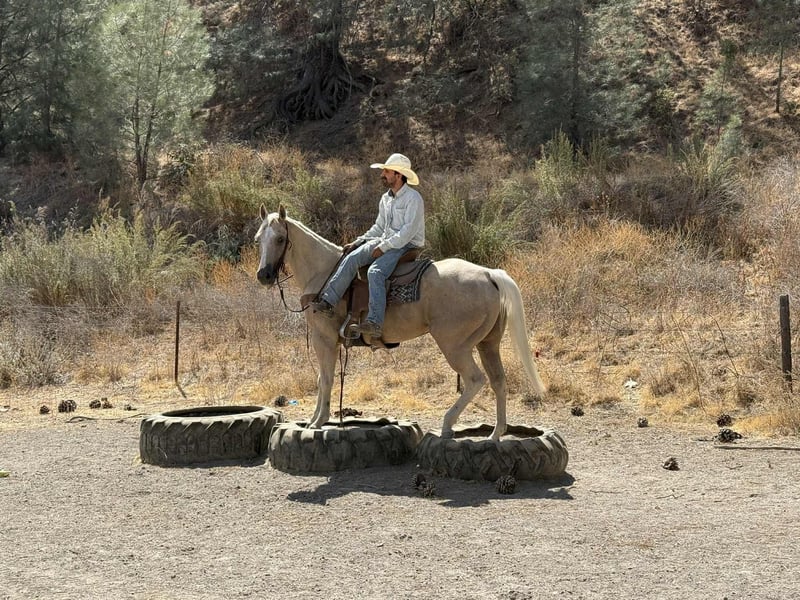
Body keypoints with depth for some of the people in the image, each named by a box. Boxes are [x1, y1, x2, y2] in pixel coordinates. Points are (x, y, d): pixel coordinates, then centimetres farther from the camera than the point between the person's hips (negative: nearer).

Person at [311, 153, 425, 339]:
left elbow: (409, 230, -19)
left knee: (375, 272, -32)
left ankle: (375, 324, -38)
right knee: (351, 259, -14)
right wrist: (358, 242, 10)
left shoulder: (413, 198, -12)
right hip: (384, 242, 8)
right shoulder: (386, 198, 15)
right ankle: (327, 301, -19)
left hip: (407, 245, -8)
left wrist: (384, 247, -21)